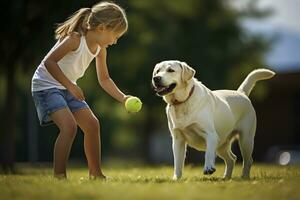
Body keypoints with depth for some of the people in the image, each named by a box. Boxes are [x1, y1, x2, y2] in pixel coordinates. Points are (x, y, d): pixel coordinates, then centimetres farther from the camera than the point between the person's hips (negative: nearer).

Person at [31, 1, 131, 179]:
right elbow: (49, 62, -29)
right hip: (46, 85, -9)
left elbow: (104, 79, 13)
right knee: (69, 125, -25)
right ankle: (59, 176, -21)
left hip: (68, 89, 9)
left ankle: (96, 174, 19)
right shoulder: (75, 39, -24)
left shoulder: (100, 49, 1)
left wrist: (122, 98, 1)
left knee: (92, 124, 6)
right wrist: (70, 86, -31)